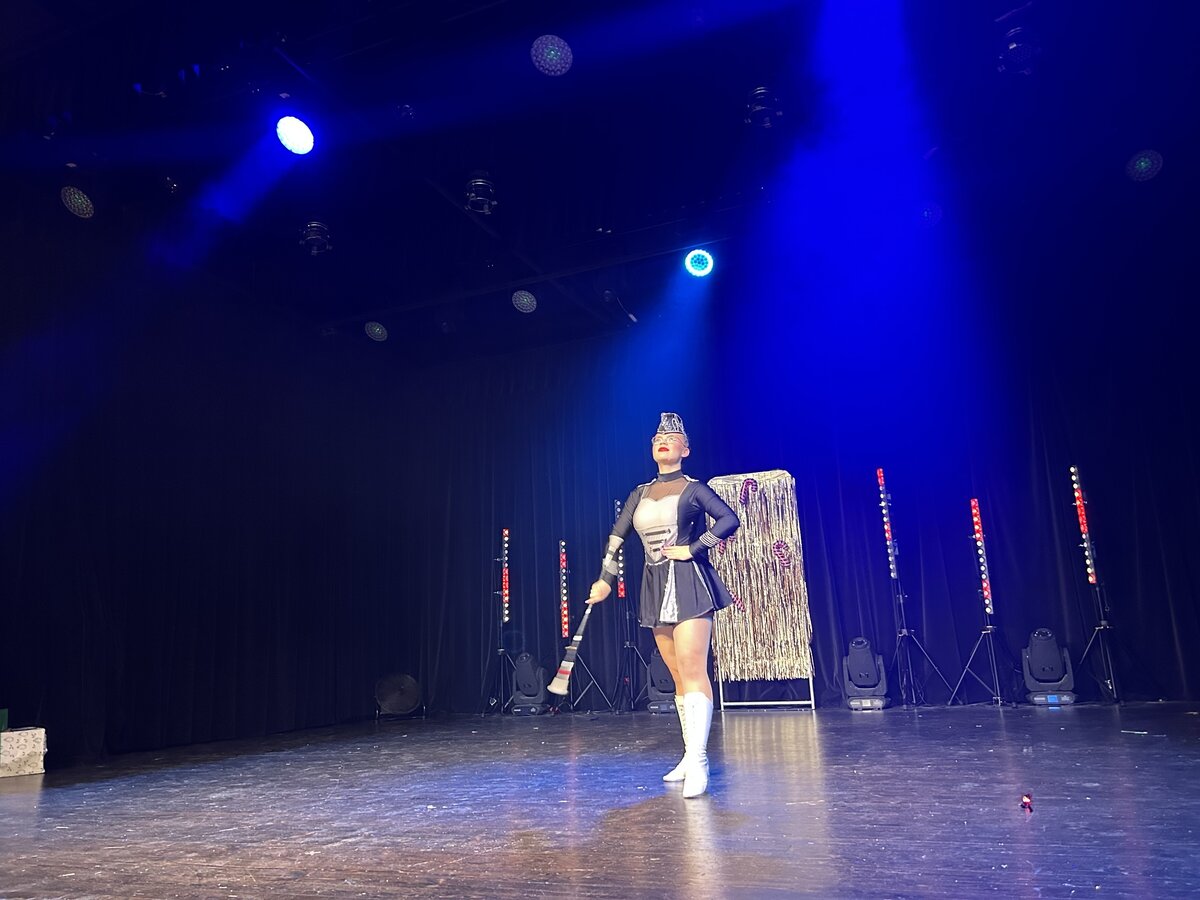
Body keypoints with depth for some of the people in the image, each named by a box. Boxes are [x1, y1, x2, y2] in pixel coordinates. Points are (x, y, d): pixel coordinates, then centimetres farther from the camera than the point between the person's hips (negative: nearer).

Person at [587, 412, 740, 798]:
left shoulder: (693, 489, -2)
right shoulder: (641, 493, 13)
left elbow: (729, 519, -14)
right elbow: (617, 536, 15)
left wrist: (693, 549, -14)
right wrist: (605, 579, 12)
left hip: (689, 585, -6)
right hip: (656, 587, 6)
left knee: (693, 671, -14)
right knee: (679, 676, 11)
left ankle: (697, 760, -14)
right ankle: (692, 756, 19)